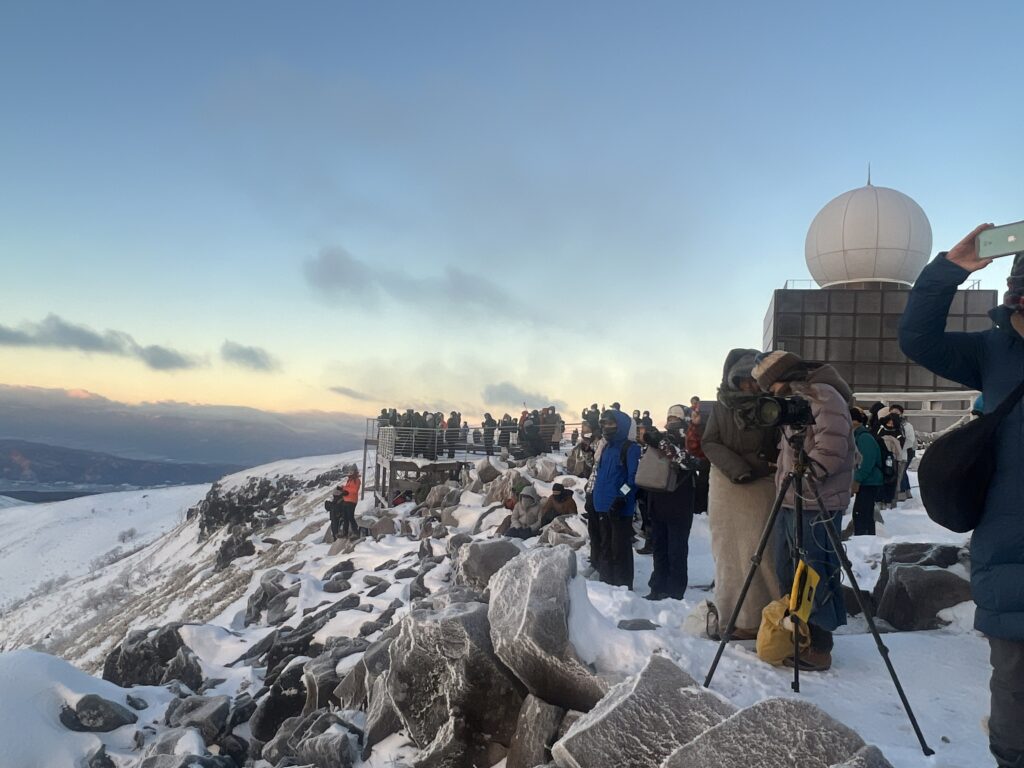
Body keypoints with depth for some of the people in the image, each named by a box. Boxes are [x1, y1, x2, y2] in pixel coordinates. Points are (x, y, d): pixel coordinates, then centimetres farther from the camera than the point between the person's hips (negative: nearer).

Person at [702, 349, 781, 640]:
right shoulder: (721, 406, 4)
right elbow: (709, 442, 1)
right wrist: (736, 468, -13)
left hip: (761, 488, -2)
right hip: (725, 486, 2)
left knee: (757, 553, -5)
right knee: (728, 554, 5)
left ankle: (754, 619, 3)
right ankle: (727, 614, 13)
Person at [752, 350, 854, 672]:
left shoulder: (823, 396, -13)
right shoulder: (794, 399, 19)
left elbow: (830, 450, -21)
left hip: (815, 507, -10)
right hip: (790, 502, 10)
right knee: (788, 575, 15)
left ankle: (818, 649, 6)